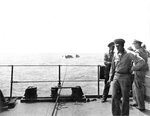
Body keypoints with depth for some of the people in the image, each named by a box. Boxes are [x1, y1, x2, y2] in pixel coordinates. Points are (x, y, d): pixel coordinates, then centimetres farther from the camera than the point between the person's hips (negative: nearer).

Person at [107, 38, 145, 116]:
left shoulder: (129, 55, -7)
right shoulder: (115, 56, 8)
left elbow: (142, 61, -13)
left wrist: (133, 69, -17)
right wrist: (110, 78, 13)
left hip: (125, 78, -4)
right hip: (116, 77, 4)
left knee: (125, 98, 4)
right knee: (115, 97, -3)